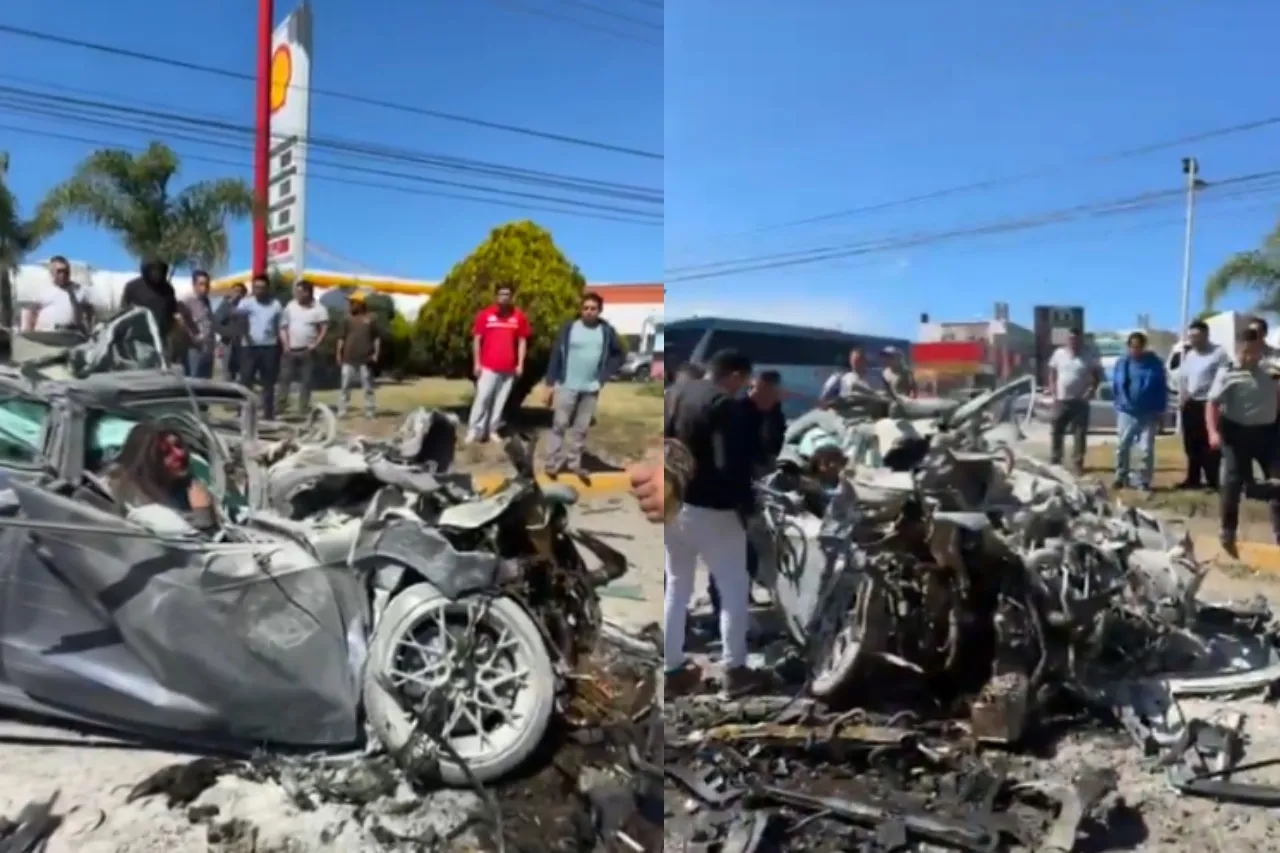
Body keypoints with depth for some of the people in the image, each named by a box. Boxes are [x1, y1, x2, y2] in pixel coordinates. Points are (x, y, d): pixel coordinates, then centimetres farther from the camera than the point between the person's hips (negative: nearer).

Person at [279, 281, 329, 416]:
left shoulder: (318, 309, -3)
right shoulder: (290, 307, 5)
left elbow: (324, 328, -6)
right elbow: (283, 327, 7)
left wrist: (315, 344, -13)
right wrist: (285, 344, -4)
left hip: (307, 351, -2)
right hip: (290, 350, 2)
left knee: (307, 380, 3)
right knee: (285, 377, -1)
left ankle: (304, 406, 10)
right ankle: (282, 403, 5)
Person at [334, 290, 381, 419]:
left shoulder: (371, 319, 3)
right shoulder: (348, 319, 10)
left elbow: (377, 338, 5)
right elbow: (342, 338, 12)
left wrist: (376, 354, -3)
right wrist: (339, 354, 6)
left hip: (365, 359, -2)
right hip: (349, 359, 2)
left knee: (367, 386, 3)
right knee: (345, 385, 0)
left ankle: (370, 411, 10)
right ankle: (342, 411, 3)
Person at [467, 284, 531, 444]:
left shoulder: (519, 316, 2)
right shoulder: (486, 314, 0)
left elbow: (522, 341, 8)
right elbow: (477, 339, 4)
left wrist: (520, 364, 2)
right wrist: (476, 362, -1)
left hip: (509, 368, 1)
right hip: (488, 366, -1)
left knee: (500, 401, 5)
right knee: (482, 398, -4)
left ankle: (493, 430, 13)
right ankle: (474, 430, 0)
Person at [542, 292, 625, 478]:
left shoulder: (607, 331, -1)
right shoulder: (569, 328, -5)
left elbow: (619, 354, 9)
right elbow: (556, 355, -2)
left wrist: (605, 375, -2)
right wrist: (550, 383, -4)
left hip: (591, 388, 2)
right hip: (567, 385, -2)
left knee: (581, 428, 10)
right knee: (559, 425, 1)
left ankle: (574, 463, 22)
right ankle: (553, 464, 8)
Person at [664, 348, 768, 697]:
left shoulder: (675, 395, 10)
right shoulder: (726, 405, -14)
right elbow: (734, 464, -19)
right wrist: (745, 505, -10)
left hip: (672, 505, 8)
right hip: (709, 509, -7)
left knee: (676, 587, 16)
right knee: (734, 589, 7)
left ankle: (672, 669, 18)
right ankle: (734, 669, 10)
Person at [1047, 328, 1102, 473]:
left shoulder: (1090, 355, -2)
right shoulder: (1059, 353, 4)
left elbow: (1098, 374, 3)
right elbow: (1052, 372, 11)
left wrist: (1092, 389, -11)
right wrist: (1053, 389, -1)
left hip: (1080, 400, -2)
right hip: (1061, 399, 2)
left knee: (1080, 433, 0)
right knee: (1056, 431, 7)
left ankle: (1078, 462, 8)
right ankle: (1055, 460, 19)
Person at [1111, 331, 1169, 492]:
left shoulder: (1155, 363, -3)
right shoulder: (1122, 362, 2)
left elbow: (1162, 389, 0)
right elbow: (1115, 386, 12)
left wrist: (1160, 412, -2)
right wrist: (1120, 403, 7)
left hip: (1149, 414, -2)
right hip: (1126, 412, 2)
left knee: (1147, 449, -2)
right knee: (1122, 446, 7)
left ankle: (1144, 481, 7)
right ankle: (1121, 477, 21)